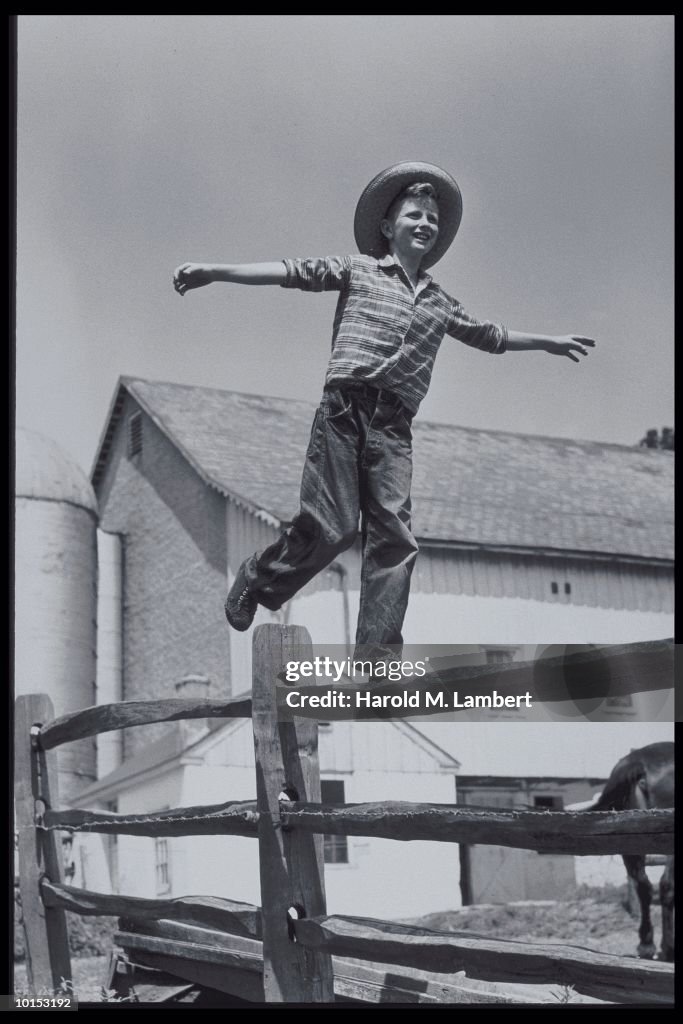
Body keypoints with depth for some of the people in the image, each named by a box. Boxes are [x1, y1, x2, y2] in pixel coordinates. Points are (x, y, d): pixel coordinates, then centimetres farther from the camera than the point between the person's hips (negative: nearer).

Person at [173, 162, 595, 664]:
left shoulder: (440, 301, 25)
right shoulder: (358, 270, 12)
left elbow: (491, 335, 40)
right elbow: (293, 271, 2)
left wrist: (551, 342, 46)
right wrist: (214, 271, -8)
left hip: (395, 424, 4)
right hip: (346, 407, -4)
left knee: (394, 538, -9)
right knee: (332, 526, -14)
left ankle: (378, 661, -11)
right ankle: (258, 578, 15)